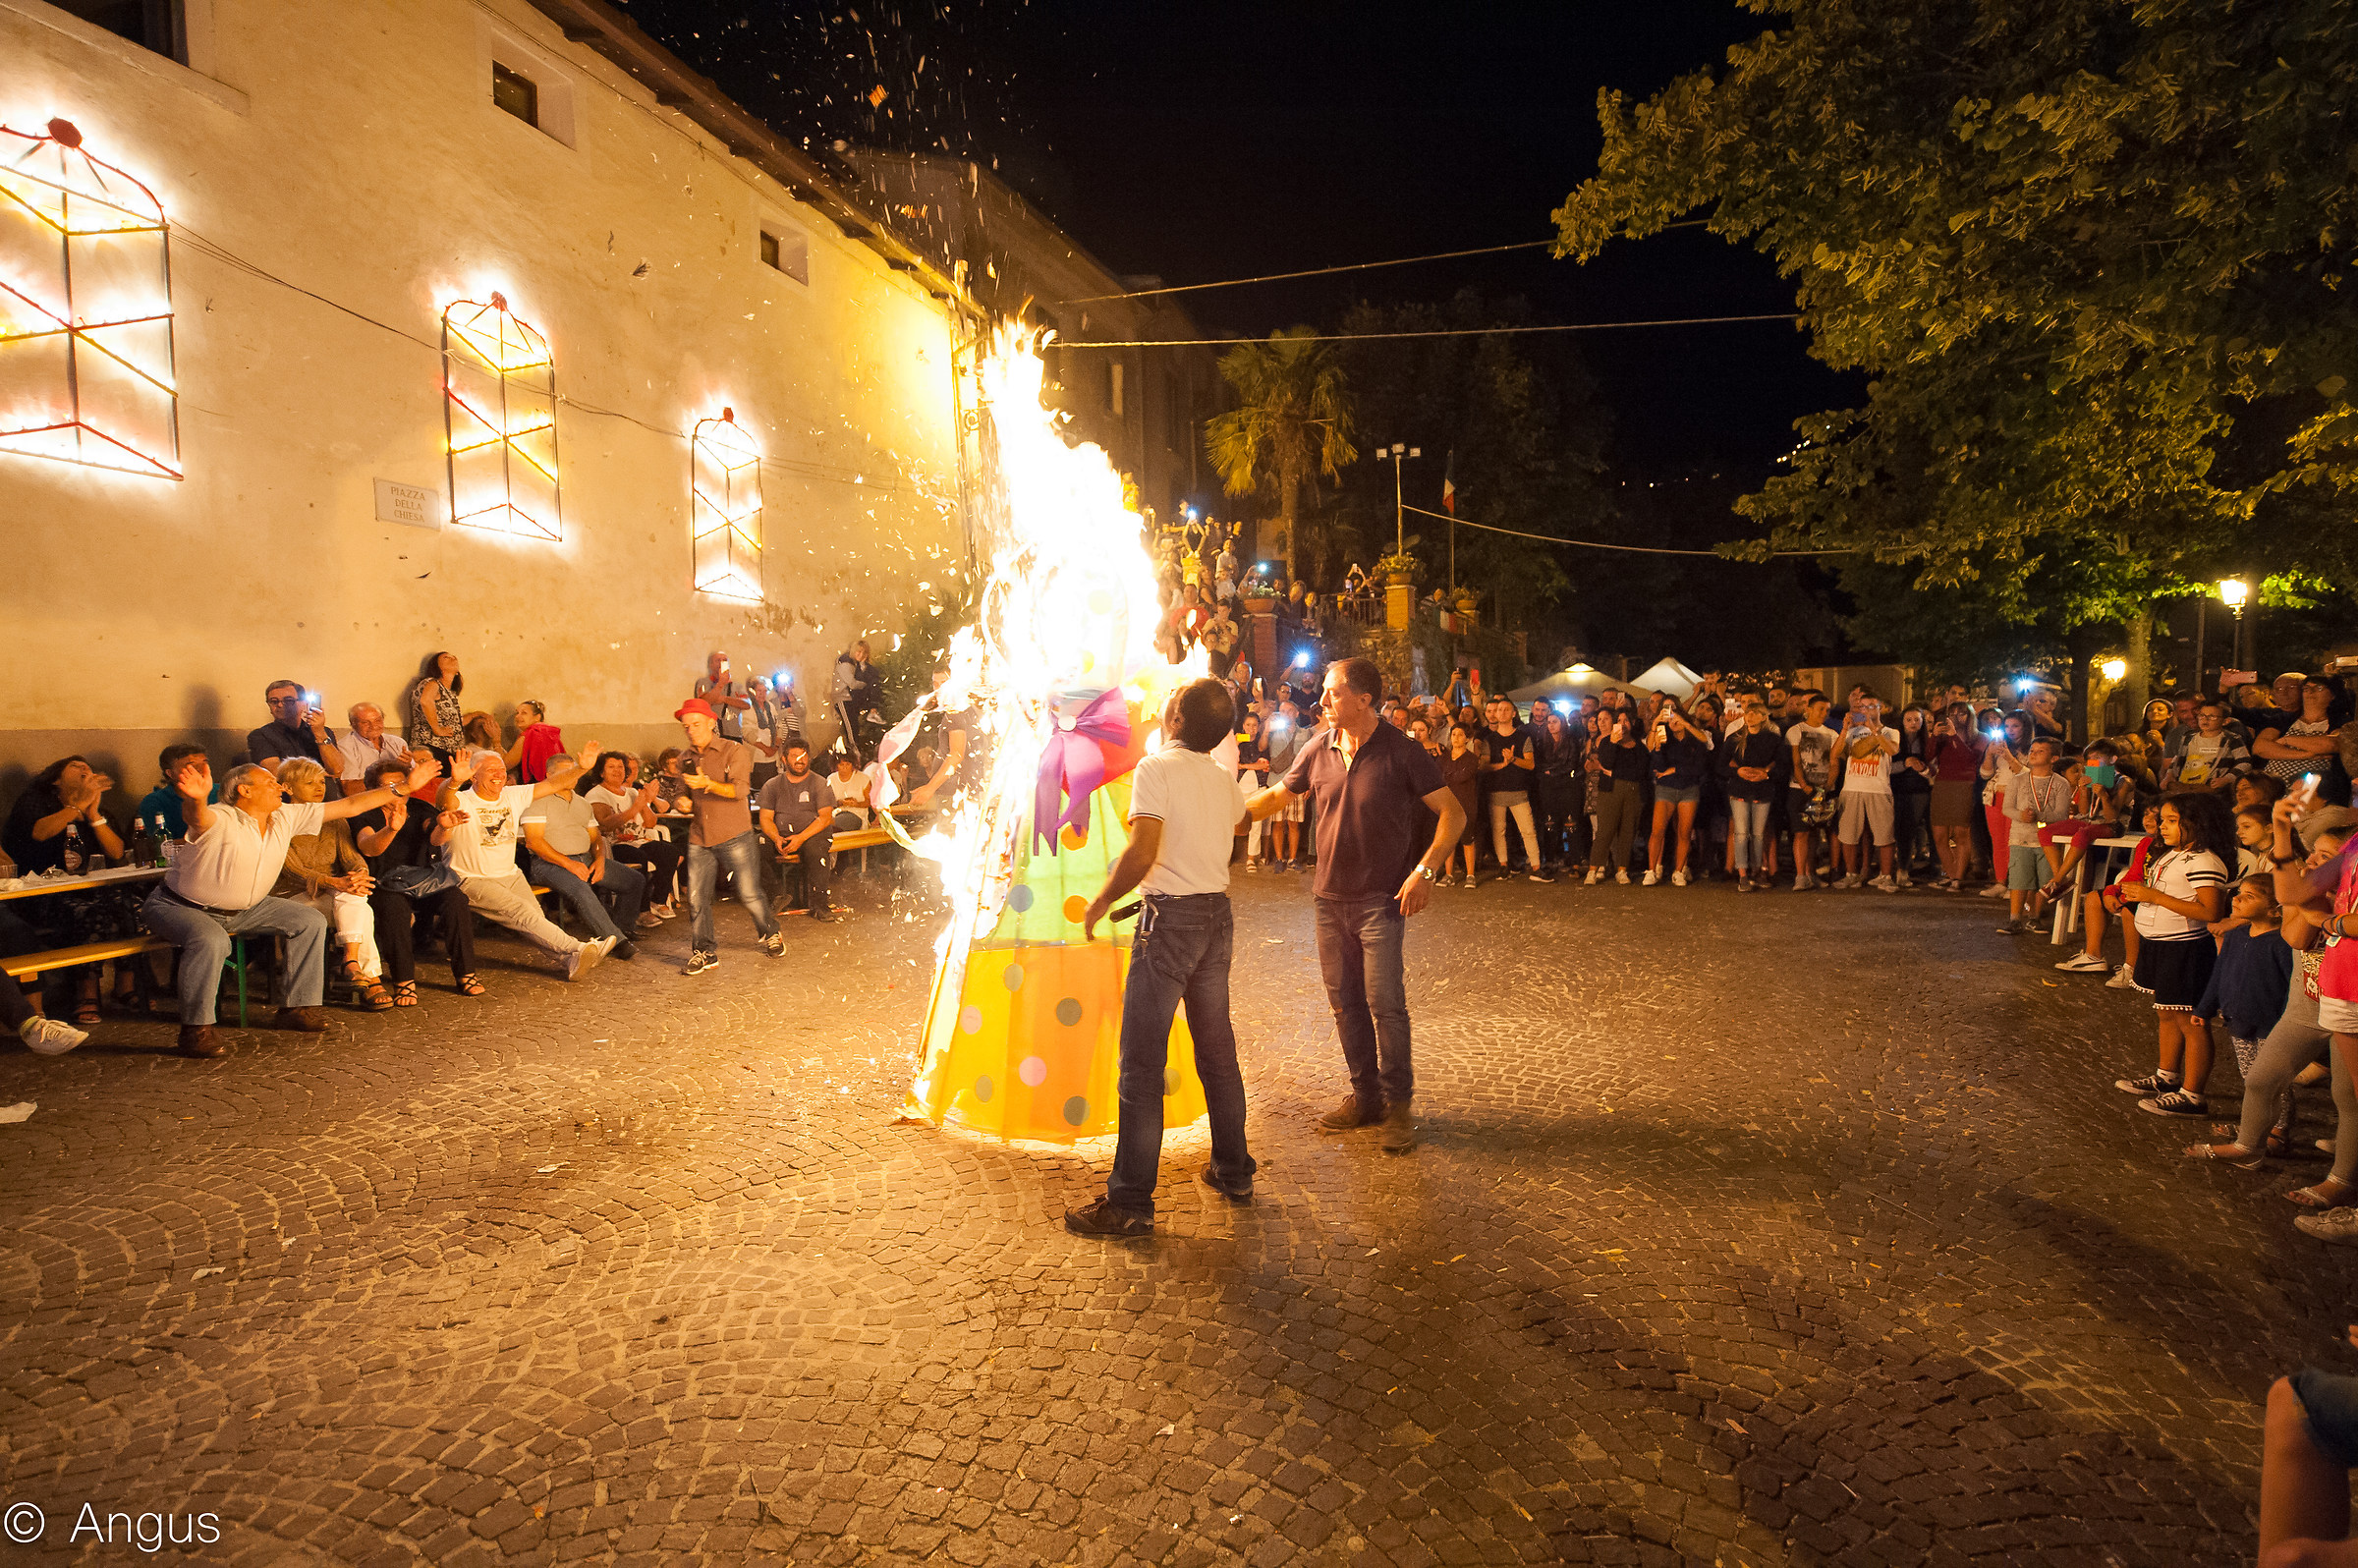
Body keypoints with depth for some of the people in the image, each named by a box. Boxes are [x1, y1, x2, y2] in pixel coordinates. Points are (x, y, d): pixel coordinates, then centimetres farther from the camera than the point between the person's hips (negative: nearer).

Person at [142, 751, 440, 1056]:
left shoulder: (285, 818, -5)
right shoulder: (218, 820, -25)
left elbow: (350, 805, -3)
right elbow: (196, 816, -52)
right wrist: (197, 799, -77)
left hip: (243, 909, 7)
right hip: (182, 906, -7)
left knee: (310, 921, -3)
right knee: (211, 940, -37)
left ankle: (298, 1008, 3)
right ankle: (196, 1031, -23)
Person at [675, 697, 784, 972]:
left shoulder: (735, 751, -5)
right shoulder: (686, 759, 12)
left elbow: (740, 789, -19)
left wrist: (708, 784, -34)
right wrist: (684, 802, 5)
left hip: (734, 836, -4)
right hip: (700, 839, 5)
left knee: (749, 894, -1)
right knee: (696, 898, -1)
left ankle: (770, 934, 25)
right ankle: (704, 952, 13)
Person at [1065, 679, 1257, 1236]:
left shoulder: (1156, 769, -12)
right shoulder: (1224, 778, 10)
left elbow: (1142, 852, -23)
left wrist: (1099, 903, -10)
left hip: (1171, 918, -7)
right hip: (1219, 916, 7)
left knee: (1142, 1064, -2)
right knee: (1217, 1049, 18)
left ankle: (1130, 1204, 2)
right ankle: (1234, 1172, 29)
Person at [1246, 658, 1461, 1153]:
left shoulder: (1400, 751, -10)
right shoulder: (1319, 750, 3)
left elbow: (1452, 813, -7)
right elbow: (1277, 796, 16)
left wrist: (1424, 870, -16)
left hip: (1382, 900, -5)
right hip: (1331, 898, 5)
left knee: (1386, 1004, -7)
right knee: (1345, 1003, 11)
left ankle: (1399, 1104, 10)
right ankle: (1365, 1097, 25)